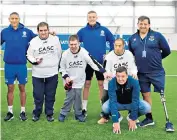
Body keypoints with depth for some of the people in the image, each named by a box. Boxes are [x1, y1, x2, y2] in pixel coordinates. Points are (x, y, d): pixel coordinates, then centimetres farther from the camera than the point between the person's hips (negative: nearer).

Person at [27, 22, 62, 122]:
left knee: (50, 95, 7)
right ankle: (36, 114, 23)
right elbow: (29, 55, 5)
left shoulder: (55, 39, 1)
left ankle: (49, 114, 22)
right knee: (38, 95, 3)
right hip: (37, 74, 0)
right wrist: (34, 61, -15)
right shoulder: (33, 41, -1)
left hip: (52, 73, 1)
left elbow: (59, 54, 11)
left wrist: (57, 66, 14)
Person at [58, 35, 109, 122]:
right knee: (69, 97, -4)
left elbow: (93, 63, -14)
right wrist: (66, 77, -11)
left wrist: (104, 72, -21)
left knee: (78, 97, 5)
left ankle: (78, 114, 23)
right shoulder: (65, 54, -10)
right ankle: (63, 113, 14)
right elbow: (61, 68, 2)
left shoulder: (84, 53, -14)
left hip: (79, 81, 1)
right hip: (69, 81, -1)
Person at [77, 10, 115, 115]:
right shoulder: (83, 31, -1)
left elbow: (113, 42, 4)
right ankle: (84, 108, 16)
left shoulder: (104, 30, -1)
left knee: (102, 85, 7)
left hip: (101, 62, 0)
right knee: (87, 85, 7)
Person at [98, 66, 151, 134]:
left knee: (147, 108, -27)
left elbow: (135, 100, -29)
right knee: (105, 107, -30)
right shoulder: (111, 83, -29)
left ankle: (131, 117, 3)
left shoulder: (134, 82, -31)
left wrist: (133, 119, -29)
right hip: (118, 103, 0)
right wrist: (115, 122, -41)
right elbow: (113, 102, -35)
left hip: (131, 103, 0)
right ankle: (118, 117, 3)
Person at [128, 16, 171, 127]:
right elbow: (130, 54, 17)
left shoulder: (157, 35, -4)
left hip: (156, 71, -3)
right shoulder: (133, 38, 6)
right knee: (146, 95, 12)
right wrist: (139, 61, 11)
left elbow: (167, 51, 1)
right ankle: (149, 119, 25)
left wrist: (156, 58, 8)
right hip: (141, 73, 4)